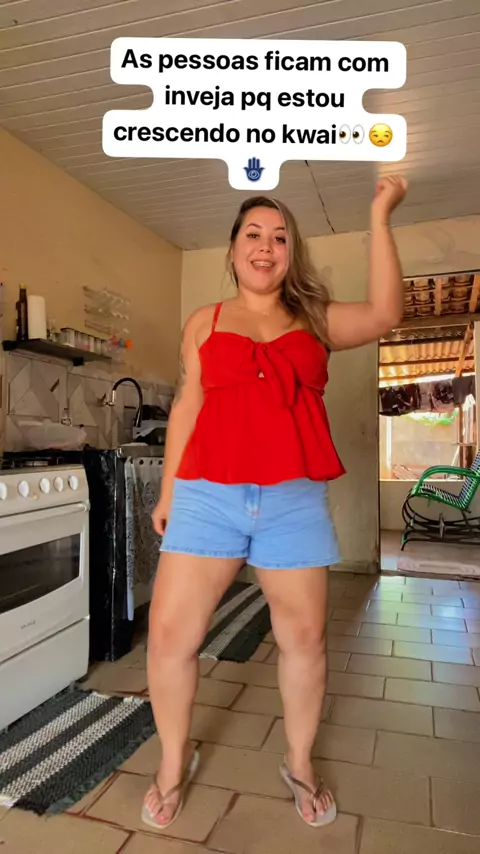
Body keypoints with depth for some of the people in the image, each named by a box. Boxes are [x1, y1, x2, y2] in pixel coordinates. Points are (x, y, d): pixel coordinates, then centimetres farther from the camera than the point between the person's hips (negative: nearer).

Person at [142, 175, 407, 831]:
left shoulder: (315, 321, 11)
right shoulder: (204, 324, 12)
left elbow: (384, 315, -5)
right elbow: (186, 407, 11)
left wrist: (380, 217, -4)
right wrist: (168, 490, 10)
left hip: (295, 500, 1)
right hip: (209, 496, 0)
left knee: (304, 637, 10)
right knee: (170, 635, 0)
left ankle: (300, 766, 35)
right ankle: (174, 764, 28)